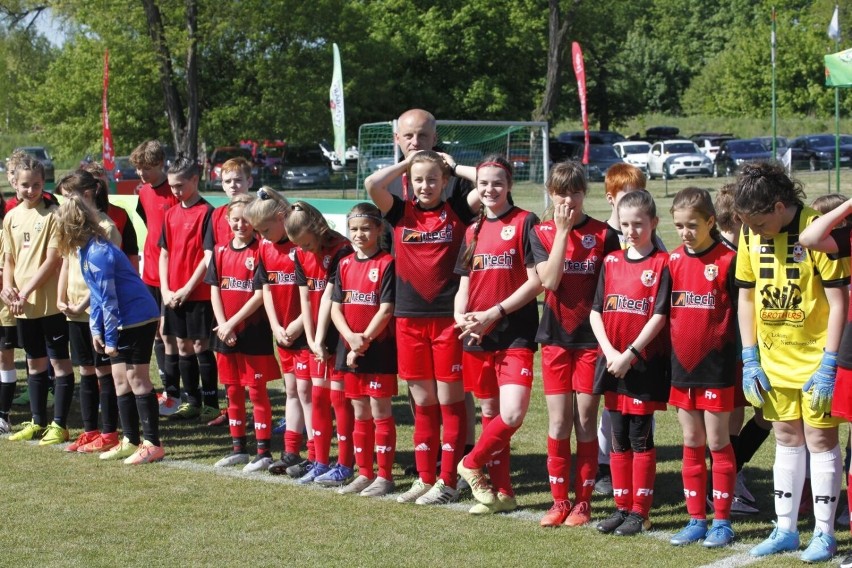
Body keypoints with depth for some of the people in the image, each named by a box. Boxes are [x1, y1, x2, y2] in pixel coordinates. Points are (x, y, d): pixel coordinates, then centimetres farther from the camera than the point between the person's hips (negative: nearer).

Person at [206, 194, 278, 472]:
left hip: (254, 331, -5)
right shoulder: (220, 251, 8)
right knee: (233, 391, 12)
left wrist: (233, 323, -14)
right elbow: (214, 290, 5)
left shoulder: (260, 252, -8)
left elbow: (260, 294, -13)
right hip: (225, 332, 6)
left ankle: (264, 451, 3)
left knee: (257, 390, -1)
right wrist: (222, 325, -7)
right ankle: (238, 448, 22)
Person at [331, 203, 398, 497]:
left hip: (379, 349, -6)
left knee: (380, 411, -1)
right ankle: (364, 473, 20)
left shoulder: (386, 263, -8)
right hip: (350, 349, 6)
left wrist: (365, 340, -15)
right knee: (360, 413, 12)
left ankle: (384, 476, 5)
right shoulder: (344, 265, 9)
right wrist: (351, 338, -10)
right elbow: (336, 308, 6)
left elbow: (386, 309, -13)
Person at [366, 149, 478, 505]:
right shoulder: (402, 212, 7)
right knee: (422, 401, 10)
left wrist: (452, 166, 1)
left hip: (448, 317, -3)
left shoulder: (456, 210, 2)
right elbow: (372, 184, -8)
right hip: (409, 318, 3)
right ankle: (425, 477, 18)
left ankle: (448, 481, 7)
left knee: (449, 399, 1)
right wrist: (408, 161, 2)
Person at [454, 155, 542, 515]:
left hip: (515, 334, -6)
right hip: (477, 336, 6)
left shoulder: (524, 222, -5)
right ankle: (502, 492, 19)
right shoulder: (473, 231, 14)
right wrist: (460, 316, -4)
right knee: (490, 413, 10)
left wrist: (495, 313, -15)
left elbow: (536, 281, -10)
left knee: (512, 415, -17)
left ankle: (471, 464, 6)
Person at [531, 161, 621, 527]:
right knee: (558, 421, 3)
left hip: (591, 336, -1)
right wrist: (563, 231, -12)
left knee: (586, 421, 2)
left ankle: (583, 501, 11)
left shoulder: (604, 235, -1)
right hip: (555, 338, 1)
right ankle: (559, 501, 11)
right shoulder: (542, 233, 3)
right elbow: (549, 281, -12)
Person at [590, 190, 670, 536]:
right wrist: (610, 352, -7)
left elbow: (659, 316, -12)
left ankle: (640, 511, 7)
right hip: (612, 361, 5)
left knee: (640, 437, 0)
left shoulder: (661, 264, -6)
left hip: (645, 362, -5)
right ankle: (621, 507, 17)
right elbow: (595, 312, 6)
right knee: (619, 437, 9)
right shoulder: (611, 262, 9)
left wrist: (631, 354, -16)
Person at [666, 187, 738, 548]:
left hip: (716, 367, -5)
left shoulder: (727, 260, -10)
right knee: (691, 444, 10)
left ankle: (722, 522, 10)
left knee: (717, 442, 1)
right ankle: (696, 520, 17)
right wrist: (670, 356, 9)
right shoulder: (674, 261, 5)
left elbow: (740, 313, -6)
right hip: (682, 365, 5)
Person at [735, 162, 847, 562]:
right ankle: (785, 530, 22)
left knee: (820, 440, 1)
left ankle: (824, 534, 11)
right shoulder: (751, 234, 0)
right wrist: (750, 360, 3)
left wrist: (828, 365, -18)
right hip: (774, 361, 5)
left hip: (815, 359, -5)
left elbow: (838, 302, -16)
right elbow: (746, 297, 8)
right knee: (786, 439, 13)